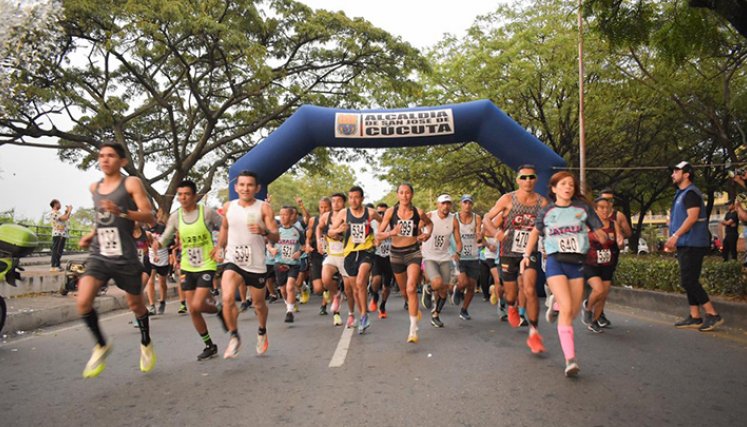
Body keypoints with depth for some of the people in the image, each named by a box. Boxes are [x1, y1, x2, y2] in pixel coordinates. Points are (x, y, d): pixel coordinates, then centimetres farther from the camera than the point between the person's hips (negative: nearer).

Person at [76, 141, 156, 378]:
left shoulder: (131, 183, -5)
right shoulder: (94, 187, 13)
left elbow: (149, 217, -13)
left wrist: (121, 211, -27)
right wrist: (91, 234, 12)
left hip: (125, 258, -4)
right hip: (99, 255, 4)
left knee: (135, 305, 10)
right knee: (83, 302, -16)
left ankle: (146, 344, 37)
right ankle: (101, 345, 8)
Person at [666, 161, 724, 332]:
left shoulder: (690, 193, -11)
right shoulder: (681, 194, 19)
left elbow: (692, 217, -22)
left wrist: (675, 236, -22)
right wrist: (674, 240, 17)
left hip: (692, 245, -10)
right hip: (685, 245, 10)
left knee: (688, 281, -11)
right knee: (689, 281, 10)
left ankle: (713, 315, -5)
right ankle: (694, 317, 14)